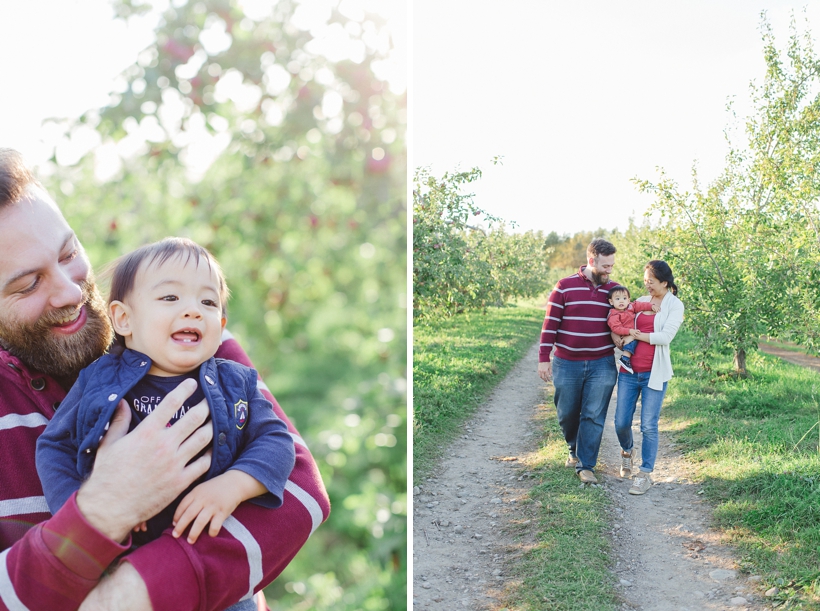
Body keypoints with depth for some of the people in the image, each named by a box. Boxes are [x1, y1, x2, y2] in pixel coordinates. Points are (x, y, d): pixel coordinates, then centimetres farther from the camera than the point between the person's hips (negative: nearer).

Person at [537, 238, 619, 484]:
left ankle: (586, 465, 11)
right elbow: (550, 323, -3)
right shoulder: (565, 287, -4)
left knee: (593, 416, 1)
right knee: (567, 413, 11)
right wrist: (543, 358, -6)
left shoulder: (614, 289, 4)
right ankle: (574, 449, 38)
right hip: (567, 364, -1)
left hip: (601, 365, 1)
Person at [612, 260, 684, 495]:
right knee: (621, 422, 5)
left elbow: (666, 336, -13)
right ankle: (627, 451, 36)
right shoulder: (640, 302, 11)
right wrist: (622, 342, -5)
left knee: (649, 426, -2)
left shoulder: (675, 305, -1)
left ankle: (645, 474, 10)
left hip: (654, 373, -4)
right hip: (629, 370, 4)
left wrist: (637, 335, -9)